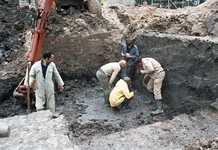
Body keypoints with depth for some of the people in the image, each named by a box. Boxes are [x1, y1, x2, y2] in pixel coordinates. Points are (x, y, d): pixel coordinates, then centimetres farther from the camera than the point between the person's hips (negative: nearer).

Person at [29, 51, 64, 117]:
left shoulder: (52, 65, -3)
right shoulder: (36, 65, -7)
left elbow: (57, 75, 10)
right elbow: (31, 75, 1)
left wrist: (61, 84, 15)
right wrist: (28, 83, -17)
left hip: (49, 89, 2)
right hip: (40, 89, -1)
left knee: (51, 107, 11)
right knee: (39, 108, 3)